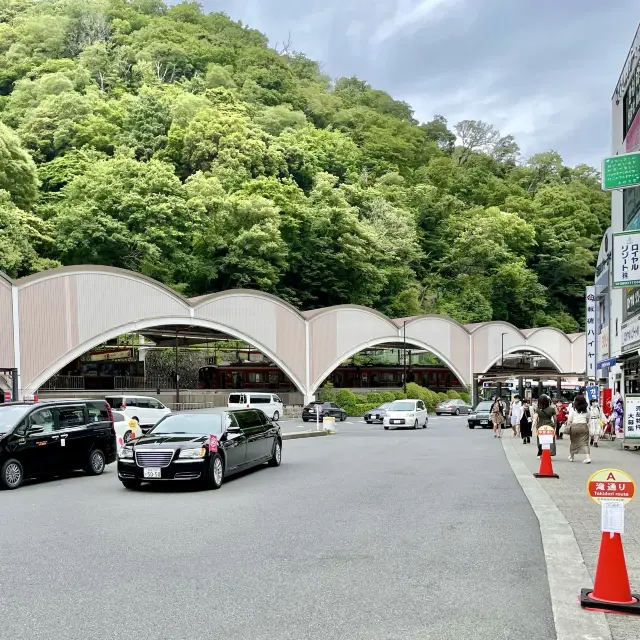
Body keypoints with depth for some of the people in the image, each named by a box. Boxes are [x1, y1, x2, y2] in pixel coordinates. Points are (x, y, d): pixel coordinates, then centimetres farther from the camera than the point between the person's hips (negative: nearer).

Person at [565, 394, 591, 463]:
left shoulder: (573, 409, -3)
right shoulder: (586, 409, 5)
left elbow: (570, 419, -3)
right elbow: (588, 418, 14)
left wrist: (567, 426, 8)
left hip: (574, 426, -1)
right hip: (584, 426, 1)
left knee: (574, 441, 14)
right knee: (584, 442, -1)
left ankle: (571, 456, 30)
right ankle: (588, 457, -18)